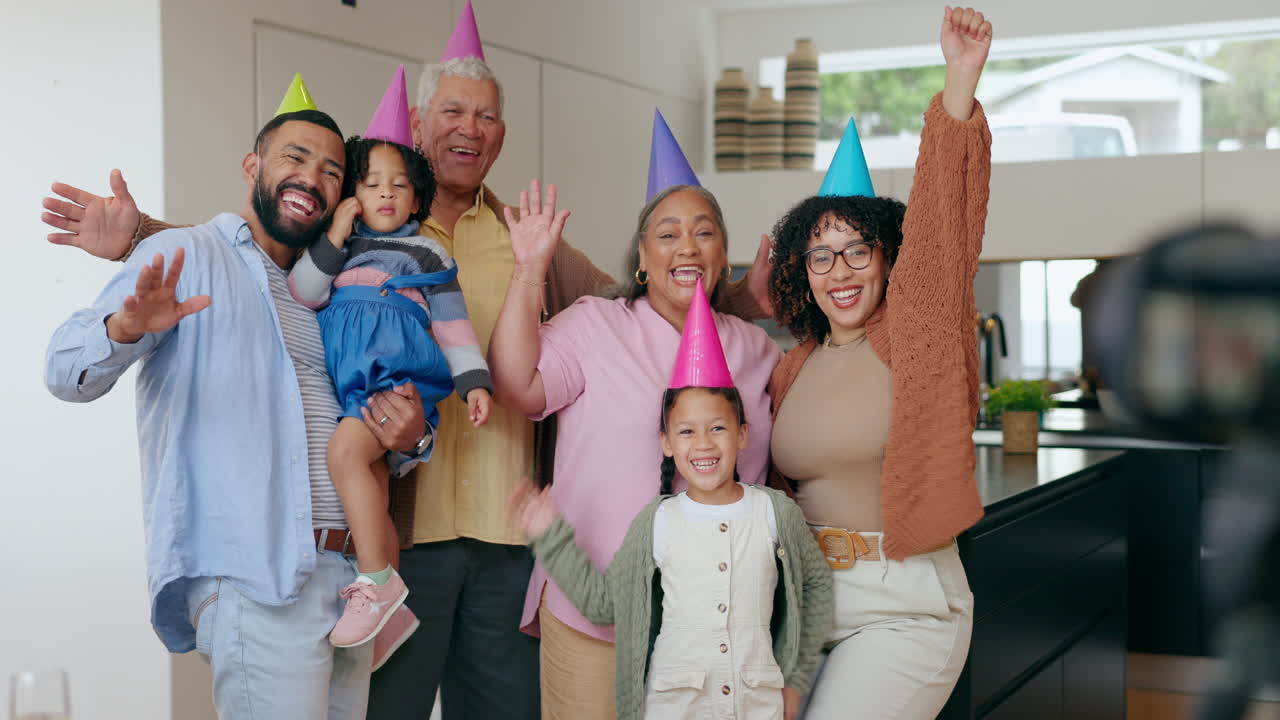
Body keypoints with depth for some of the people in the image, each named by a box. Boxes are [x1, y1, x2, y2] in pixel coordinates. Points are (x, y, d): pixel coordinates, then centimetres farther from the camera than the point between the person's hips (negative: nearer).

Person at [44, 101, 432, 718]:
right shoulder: (187, 256, 1)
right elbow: (67, 371, -11)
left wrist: (406, 440, 3)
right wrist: (125, 327, -34)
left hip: (350, 575, 7)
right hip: (253, 577, -7)